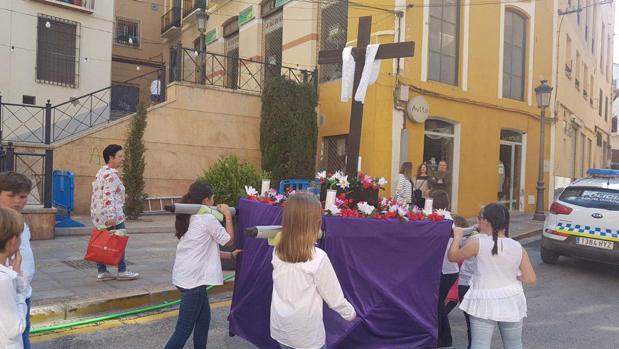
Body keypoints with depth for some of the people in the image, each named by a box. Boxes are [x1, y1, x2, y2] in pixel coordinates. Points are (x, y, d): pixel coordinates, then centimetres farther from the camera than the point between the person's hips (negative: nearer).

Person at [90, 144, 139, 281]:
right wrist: (112, 217, -26)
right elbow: (109, 196, -23)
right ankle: (122, 271, 6)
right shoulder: (111, 174, -15)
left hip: (98, 215, 10)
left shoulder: (101, 172, 17)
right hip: (110, 215, -10)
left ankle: (101, 272, 14)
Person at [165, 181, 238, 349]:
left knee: (203, 319, 19)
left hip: (185, 277, 9)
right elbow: (229, 240, -2)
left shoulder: (189, 219, 13)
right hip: (193, 280, -9)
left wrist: (231, 255, 22)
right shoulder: (208, 219, -13)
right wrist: (227, 215, 5)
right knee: (184, 329, -4)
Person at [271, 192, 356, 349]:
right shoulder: (318, 257, -21)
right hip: (307, 336, -4)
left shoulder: (277, 252, -7)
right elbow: (333, 296, -11)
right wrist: (350, 313, 8)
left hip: (280, 330, 4)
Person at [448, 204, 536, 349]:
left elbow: (452, 256, -1)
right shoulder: (518, 247, -5)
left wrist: (457, 236, 12)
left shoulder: (478, 243, -13)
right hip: (511, 302, 3)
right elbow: (530, 278, -4)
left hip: (485, 303, -3)